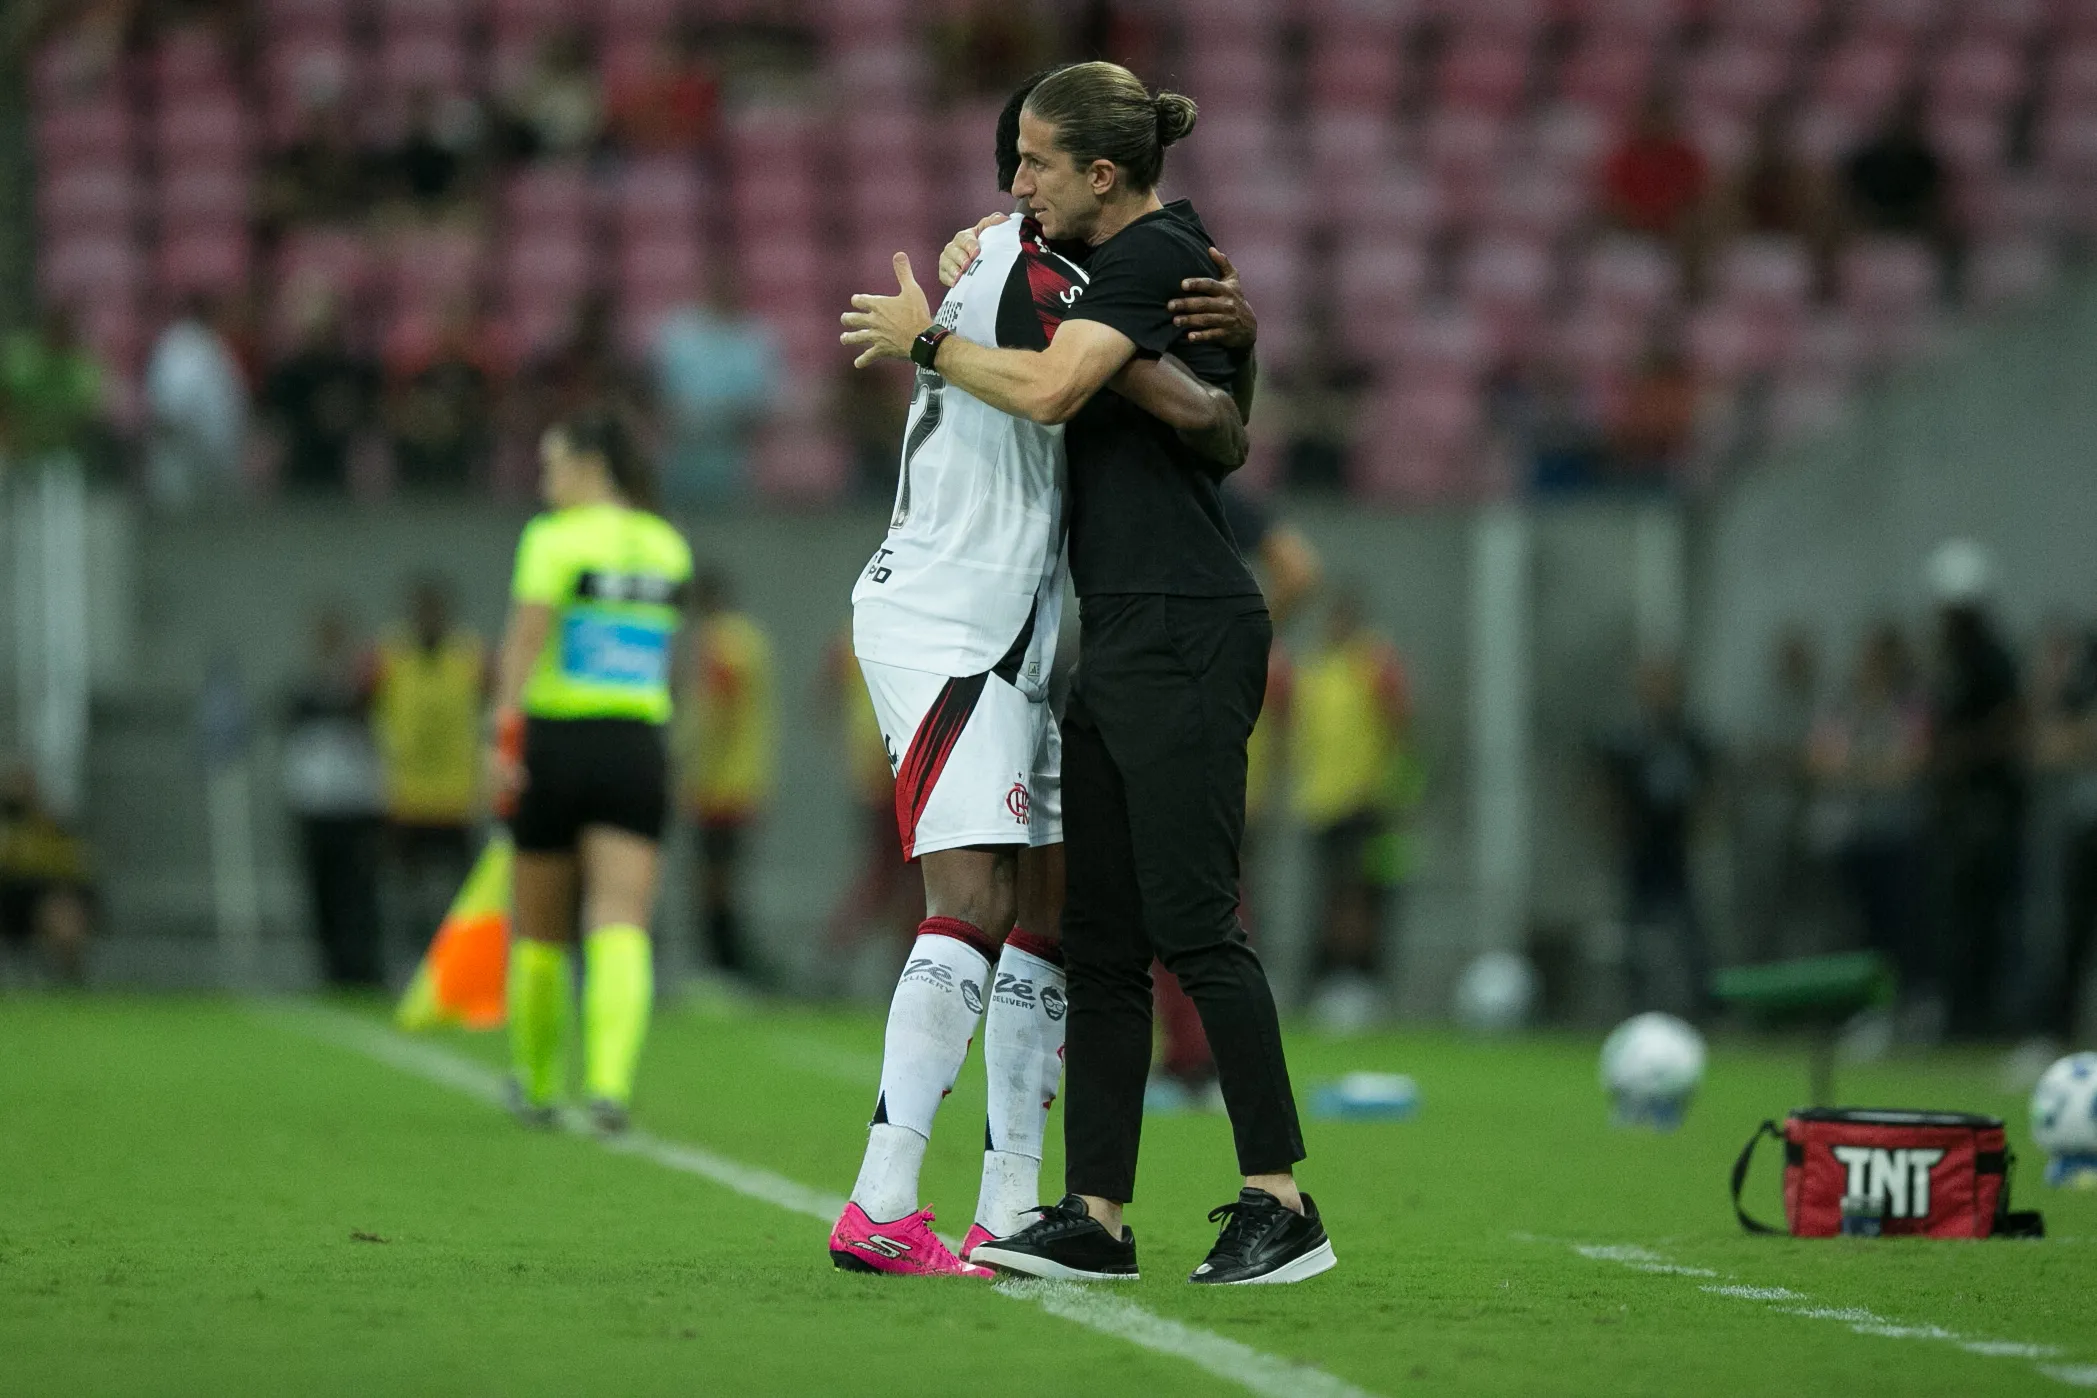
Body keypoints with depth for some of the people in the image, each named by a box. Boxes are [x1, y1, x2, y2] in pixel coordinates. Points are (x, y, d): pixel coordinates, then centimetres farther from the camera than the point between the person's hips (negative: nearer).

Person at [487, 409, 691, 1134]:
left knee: (538, 933, 13)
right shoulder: (668, 546, 11)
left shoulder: (554, 538, -6)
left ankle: (536, 1087, 28)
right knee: (622, 926, -7)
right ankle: (610, 1082, -27)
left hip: (557, 742, -3)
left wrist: (504, 740, -24)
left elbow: (526, 640, -18)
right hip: (640, 749, 3)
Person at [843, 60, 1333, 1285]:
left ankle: (1283, 1205, -7)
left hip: (1184, 633, -10)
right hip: (1119, 643, 10)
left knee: (1194, 922, -10)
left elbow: (1050, 389, -24)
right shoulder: (1128, 256, 18)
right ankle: (1097, 1217, 7)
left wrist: (925, 339, -9)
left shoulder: (1157, 257, -12)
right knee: (1100, 940, 7)